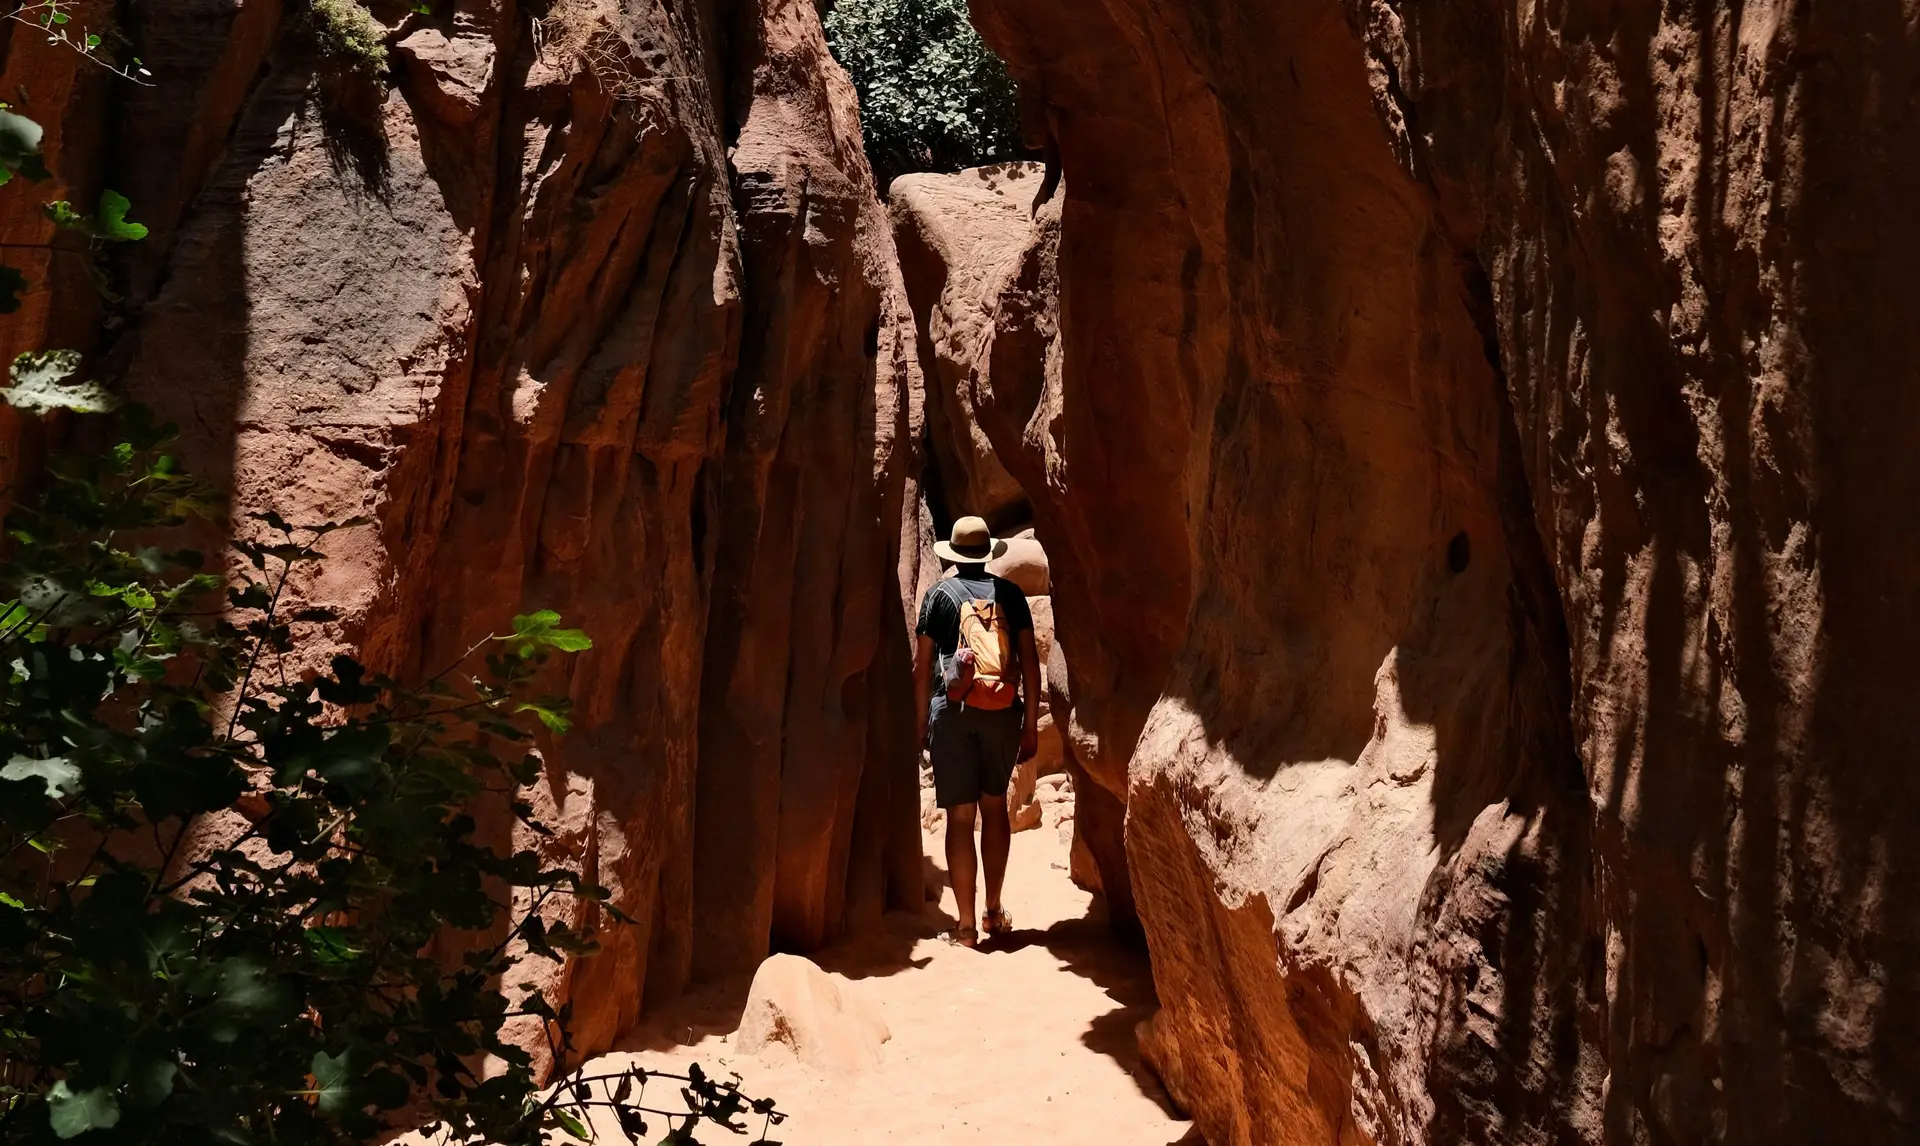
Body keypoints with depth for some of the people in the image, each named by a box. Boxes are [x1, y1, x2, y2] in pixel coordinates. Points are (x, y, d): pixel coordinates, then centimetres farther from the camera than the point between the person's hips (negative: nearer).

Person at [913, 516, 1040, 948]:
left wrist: (921, 723, 7)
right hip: (1003, 713, 2)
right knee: (995, 807, 18)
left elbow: (921, 666, 0)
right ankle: (995, 911, 26)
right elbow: (1030, 662, 4)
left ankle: (967, 927, 0)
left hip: (953, 712, -2)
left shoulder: (940, 593, 3)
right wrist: (1031, 725, 9)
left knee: (961, 816, -1)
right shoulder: (1009, 593, 7)